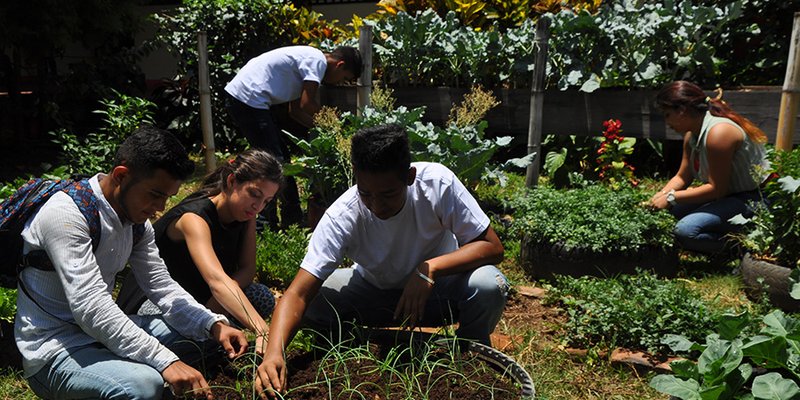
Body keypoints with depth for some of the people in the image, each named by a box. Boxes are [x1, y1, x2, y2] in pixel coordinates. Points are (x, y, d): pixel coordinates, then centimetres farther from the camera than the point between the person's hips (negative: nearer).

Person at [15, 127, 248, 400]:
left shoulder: (136, 219, 3)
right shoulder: (65, 214, -23)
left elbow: (161, 286, 2)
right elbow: (90, 306, -31)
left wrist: (214, 325, -14)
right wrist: (166, 361, -36)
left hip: (103, 333, 8)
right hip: (55, 350, -8)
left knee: (206, 333, 5)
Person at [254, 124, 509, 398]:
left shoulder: (438, 182, -29)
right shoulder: (341, 218, -29)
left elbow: (492, 247, -23)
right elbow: (298, 295, -33)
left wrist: (430, 268, -37)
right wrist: (273, 353, -51)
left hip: (438, 286, 0)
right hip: (376, 291, 1)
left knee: (490, 285, -31)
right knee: (313, 303, -26)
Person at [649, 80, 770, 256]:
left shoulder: (719, 132, -24)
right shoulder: (692, 134, 6)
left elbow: (717, 189, -24)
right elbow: (682, 177, 10)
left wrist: (672, 197, -20)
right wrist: (659, 197, -7)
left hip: (753, 200, -10)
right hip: (728, 194, 11)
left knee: (685, 231, -26)